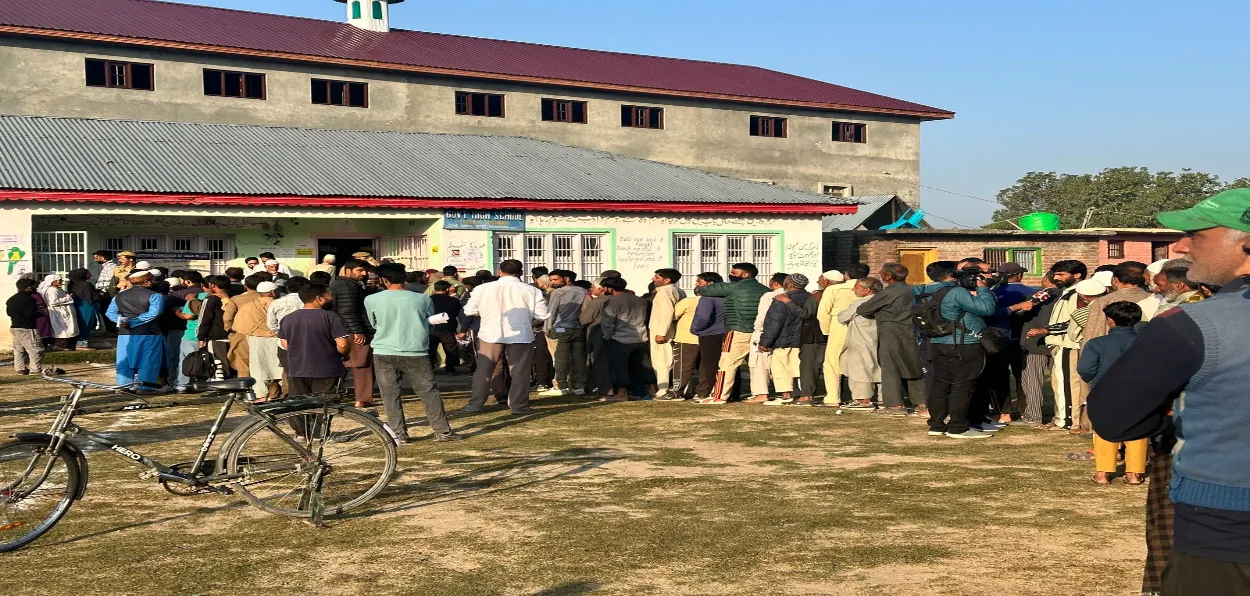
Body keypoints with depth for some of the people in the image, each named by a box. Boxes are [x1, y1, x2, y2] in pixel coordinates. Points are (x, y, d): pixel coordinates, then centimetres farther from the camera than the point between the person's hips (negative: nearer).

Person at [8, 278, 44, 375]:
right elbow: (30, 314, -22)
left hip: (14, 327, 10)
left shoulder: (11, 299, 13)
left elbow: (9, 312, 17)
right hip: (27, 328, -10)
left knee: (18, 349, 14)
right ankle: (36, 369, -9)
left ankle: (20, 368, 15)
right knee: (35, 349, -6)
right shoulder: (29, 299, -17)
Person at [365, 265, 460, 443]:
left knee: (390, 395, 8)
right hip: (415, 353, 0)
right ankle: (442, 431, 10)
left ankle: (398, 433, 7)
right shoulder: (422, 299, -3)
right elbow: (430, 321, 11)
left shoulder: (371, 300, -3)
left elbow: (374, 324, 11)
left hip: (384, 354, 0)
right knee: (429, 392, 8)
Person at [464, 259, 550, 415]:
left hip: (490, 335, 1)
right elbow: (542, 315, -4)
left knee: (483, 371, 12)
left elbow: (470, 311, 4)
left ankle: (475, 404, 15)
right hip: (520, 336, -1)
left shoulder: (482, 289, -2)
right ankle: (519, 406, 7)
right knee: (519, 373, 8)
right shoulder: (532, 291, -6)